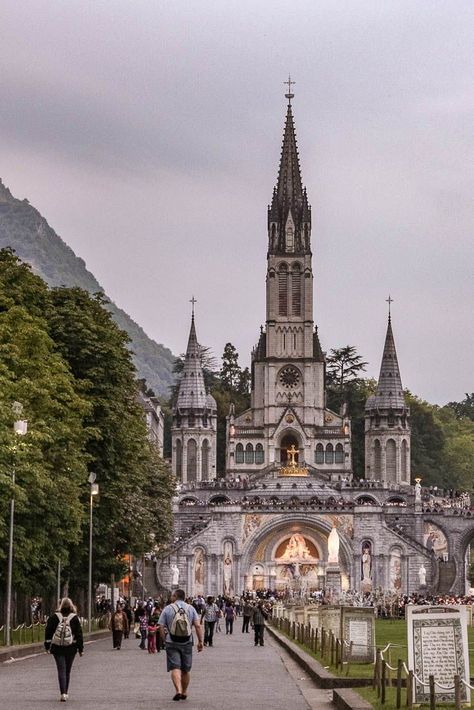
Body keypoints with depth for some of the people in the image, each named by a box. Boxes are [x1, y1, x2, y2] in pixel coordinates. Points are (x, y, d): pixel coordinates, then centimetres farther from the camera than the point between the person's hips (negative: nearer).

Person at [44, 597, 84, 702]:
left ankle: (63, 693, -16)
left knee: (61, 670, -2)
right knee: (67, 671, 15)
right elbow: (79, 634, -2)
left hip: (57, 648, -1)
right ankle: (66, 692, 25)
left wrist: (47, 646, 9)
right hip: (71, 648, 1)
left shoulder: (54, 617, -2)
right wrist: (80, 648, 4)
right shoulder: (74, 618, -3)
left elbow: (48, 632, 1)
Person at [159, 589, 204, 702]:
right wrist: (200, 641, 0)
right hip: (187, 643, 2)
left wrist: (165, 640, 9)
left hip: (172, 643, -2)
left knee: (175, 668, -8)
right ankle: (184, 692, 27)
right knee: (186, 670, 15)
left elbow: (161, 627, -3)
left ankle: (178, 690, -27)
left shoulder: (168, 609, 0)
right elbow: (198, 626, -3)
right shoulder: (191, 608, 5)